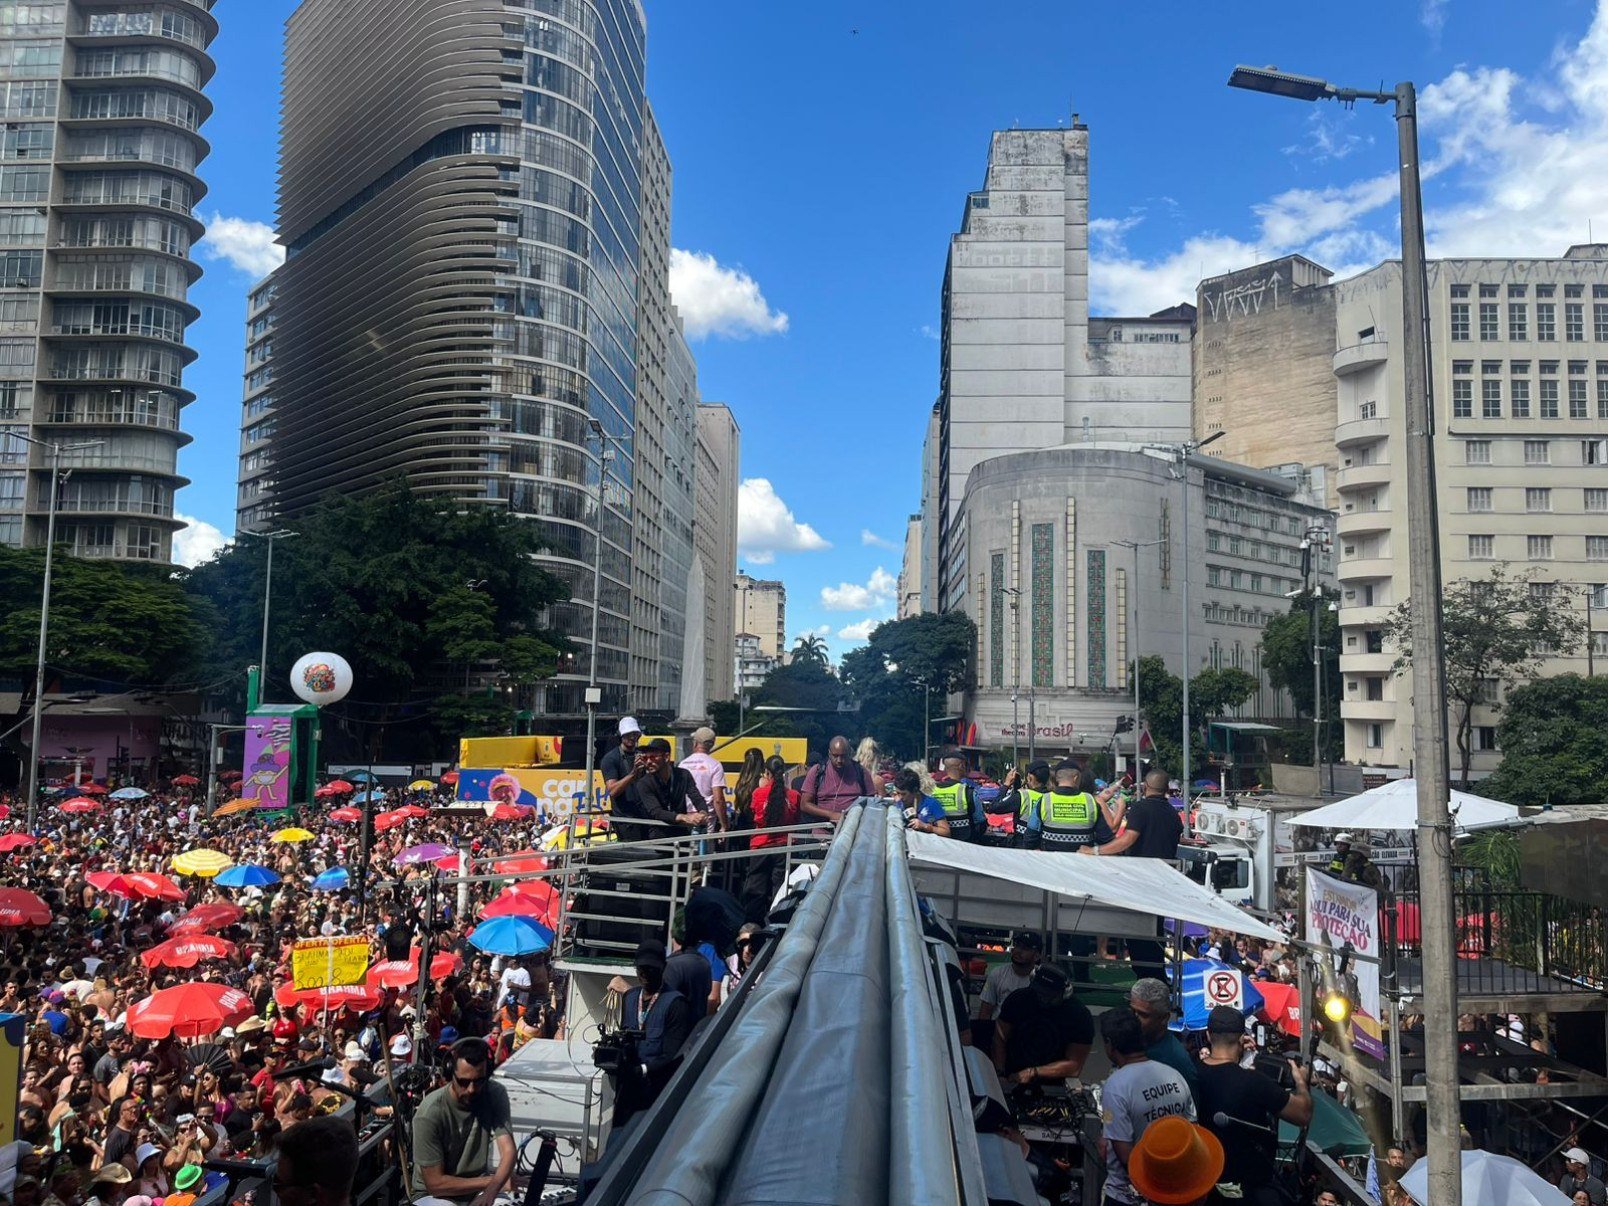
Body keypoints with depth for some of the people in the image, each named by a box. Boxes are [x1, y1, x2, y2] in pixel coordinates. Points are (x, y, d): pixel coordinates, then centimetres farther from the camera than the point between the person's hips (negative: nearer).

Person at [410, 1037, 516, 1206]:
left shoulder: (495, 1094, -11)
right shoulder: (430, 1113, -23)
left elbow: (508, 1151, -19)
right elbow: (435, 1184, -18)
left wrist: (491, 1191, -38)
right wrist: (490, 1182, -16)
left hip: (479, 1192, 3)